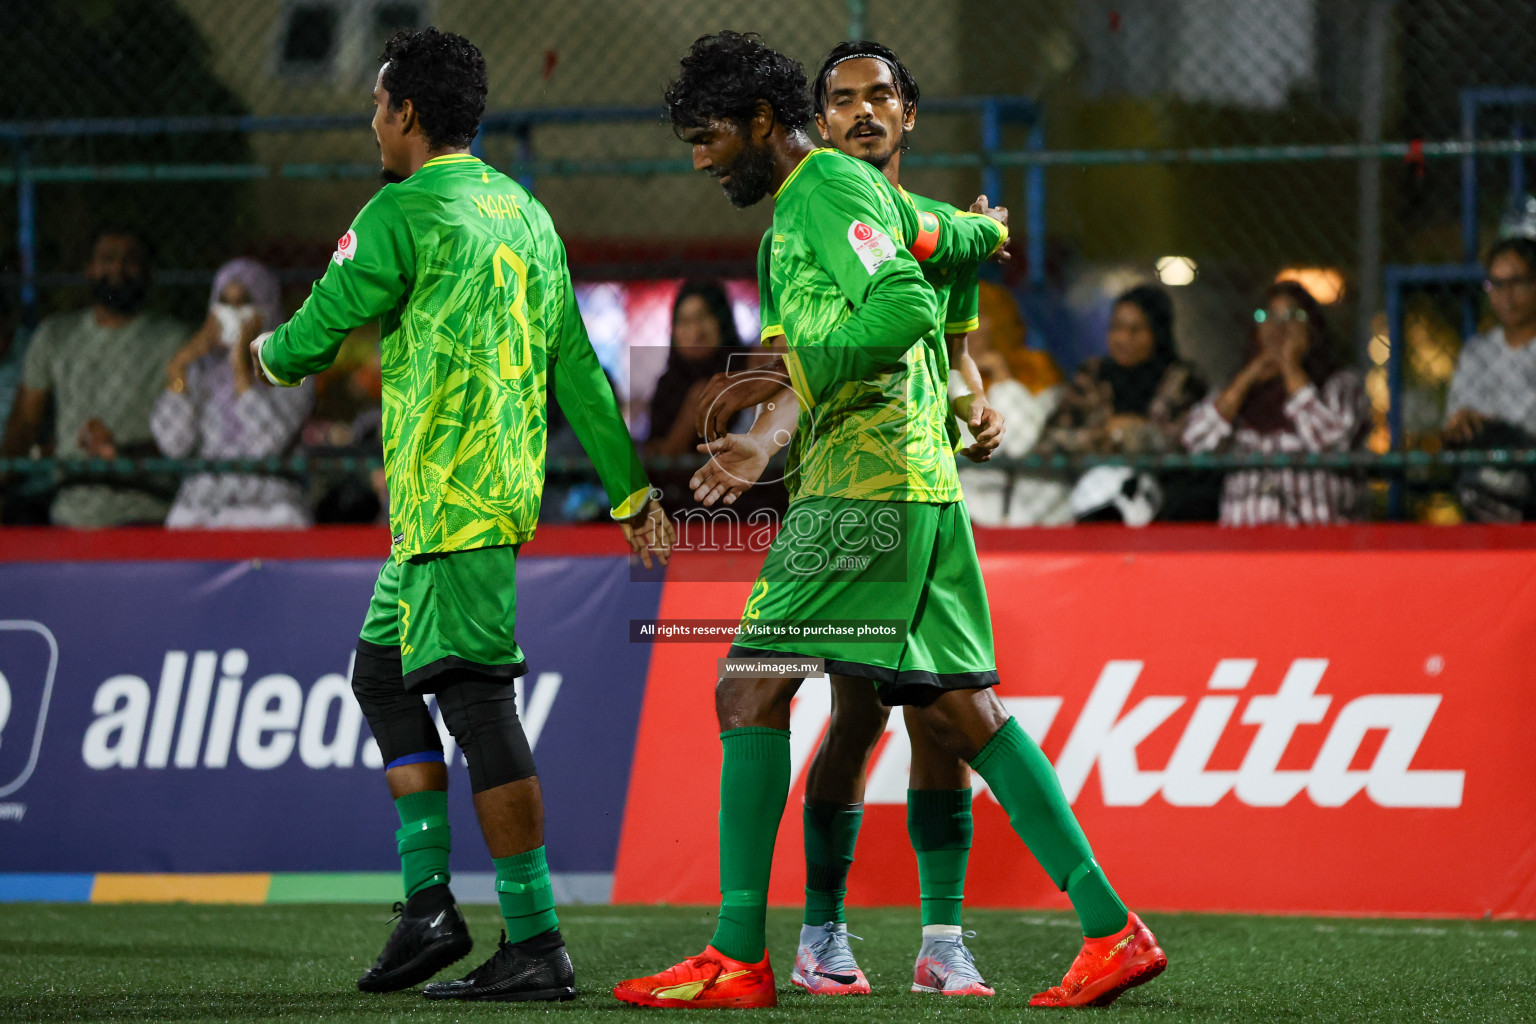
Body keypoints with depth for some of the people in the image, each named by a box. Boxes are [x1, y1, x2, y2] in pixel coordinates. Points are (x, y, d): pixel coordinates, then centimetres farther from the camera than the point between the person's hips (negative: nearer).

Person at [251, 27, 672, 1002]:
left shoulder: (402, 212, -9)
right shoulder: (524, 212, 16)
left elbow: (316, 335, -4)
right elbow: (577, 363, 18)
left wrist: (271, 353, 20)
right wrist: (631, 489, 21)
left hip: (448, 495, -10)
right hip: (506, 485, 10)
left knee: (476, 698, -10)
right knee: (383, 671, 18)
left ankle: (536, 943, -13)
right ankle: (429, 903, 13)